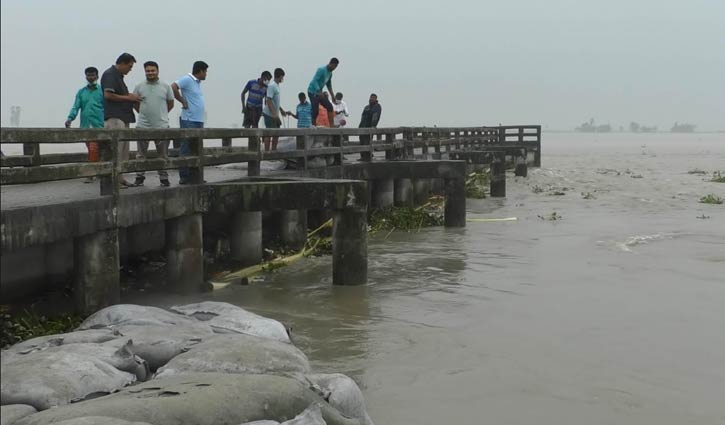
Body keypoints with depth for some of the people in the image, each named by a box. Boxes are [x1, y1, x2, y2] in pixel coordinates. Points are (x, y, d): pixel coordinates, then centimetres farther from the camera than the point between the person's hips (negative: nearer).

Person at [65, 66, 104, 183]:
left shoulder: (102, 91, 4)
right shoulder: (81, 92, 15)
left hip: (98, 125, -5)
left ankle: (90, 174, -13)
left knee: (93, 150, -14)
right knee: (92, 150, 10)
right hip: (85, 126, 5)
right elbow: (76, 106, 6)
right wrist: (70, 118, -11)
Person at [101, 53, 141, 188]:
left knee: (124, 149, 9)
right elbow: (108, 95, -19)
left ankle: (120, 177, 12)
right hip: (114, 117, -10)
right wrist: (128, 97, -11)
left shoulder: (119, 76, 20)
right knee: (115, 149, -11)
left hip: (123, 117, 10)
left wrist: (131, 98, 12)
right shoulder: (109, 74, -9)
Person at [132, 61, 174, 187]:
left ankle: (164, 178, 12)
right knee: (141, 155, 5)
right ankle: (139, 177, 12)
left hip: (162, 126, 0)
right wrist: (144, 113, 14)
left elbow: (170, 104, 12)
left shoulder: (166, 86, 3)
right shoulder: (139, 87, 3)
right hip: (143, 126, 0)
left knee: (163, 155, 4)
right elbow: (134, 103, 14)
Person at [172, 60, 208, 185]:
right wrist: (183, 101, -17)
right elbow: (173, 87, -25)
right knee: (186, 150, -6)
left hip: (198, 121, 10)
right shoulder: (187, 80, -10)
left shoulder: (197, 82, 17)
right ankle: (184, 177, -4)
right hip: (189, 120, -10)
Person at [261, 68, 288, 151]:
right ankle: (266, 152, -1)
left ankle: (274, 151, 20)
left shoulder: (277, 86, 13)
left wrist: (281, 110, 29)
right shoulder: (271, 86, -17)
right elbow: (268, 100, -22)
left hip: (275, 115, 9)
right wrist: (274, 114, -27)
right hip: (269, 114, -9)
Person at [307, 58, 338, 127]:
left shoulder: (330, 73, 10)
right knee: (315, 111, -12)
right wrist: (319, 92, -32)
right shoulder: (321, 70, -17)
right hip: (312, 92, -9)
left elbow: (329, 85, 21)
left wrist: (333, 96, 15)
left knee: (329, 107, 0)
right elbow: (315, 80, -24)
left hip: (319, 93, 9)